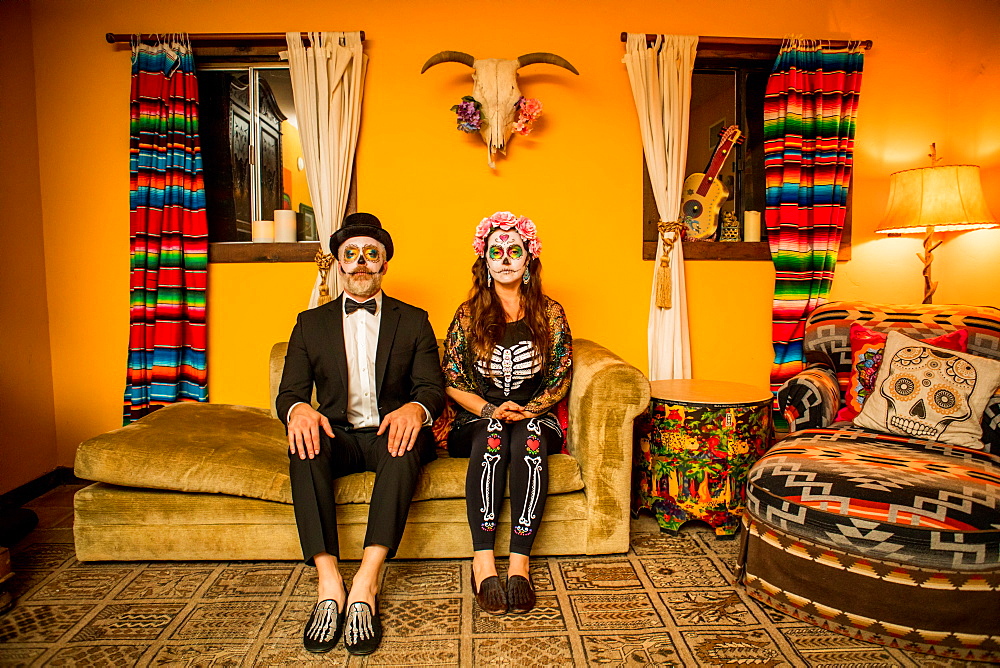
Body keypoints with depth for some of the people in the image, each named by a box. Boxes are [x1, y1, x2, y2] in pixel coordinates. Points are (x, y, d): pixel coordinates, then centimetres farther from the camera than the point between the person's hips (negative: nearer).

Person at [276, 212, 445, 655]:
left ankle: (365, 584, -38)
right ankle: (328, 584, -33)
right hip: (338, 434, 2)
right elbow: (289, 391, 6)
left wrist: (415, 408, -24)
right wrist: (298, 409, -21)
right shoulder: (311, 323, 13)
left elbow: (432, 386, 2)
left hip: (390, 433, -1)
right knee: (304, 445, -32)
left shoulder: (413, 321, 11)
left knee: (407, 444, -36)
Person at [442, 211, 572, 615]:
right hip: (478, 418, 0)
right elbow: (452, 381, 2)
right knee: (491, 436, -36)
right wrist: (490, 410, -14)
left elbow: (561, 378, 5)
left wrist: (528, 410, -12)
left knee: (530, 437, -35)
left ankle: (519, 563, -35)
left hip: (536, 416, 0)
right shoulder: (469, 314, 5)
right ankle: (483, 563, -35)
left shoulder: (550, 314, 6)